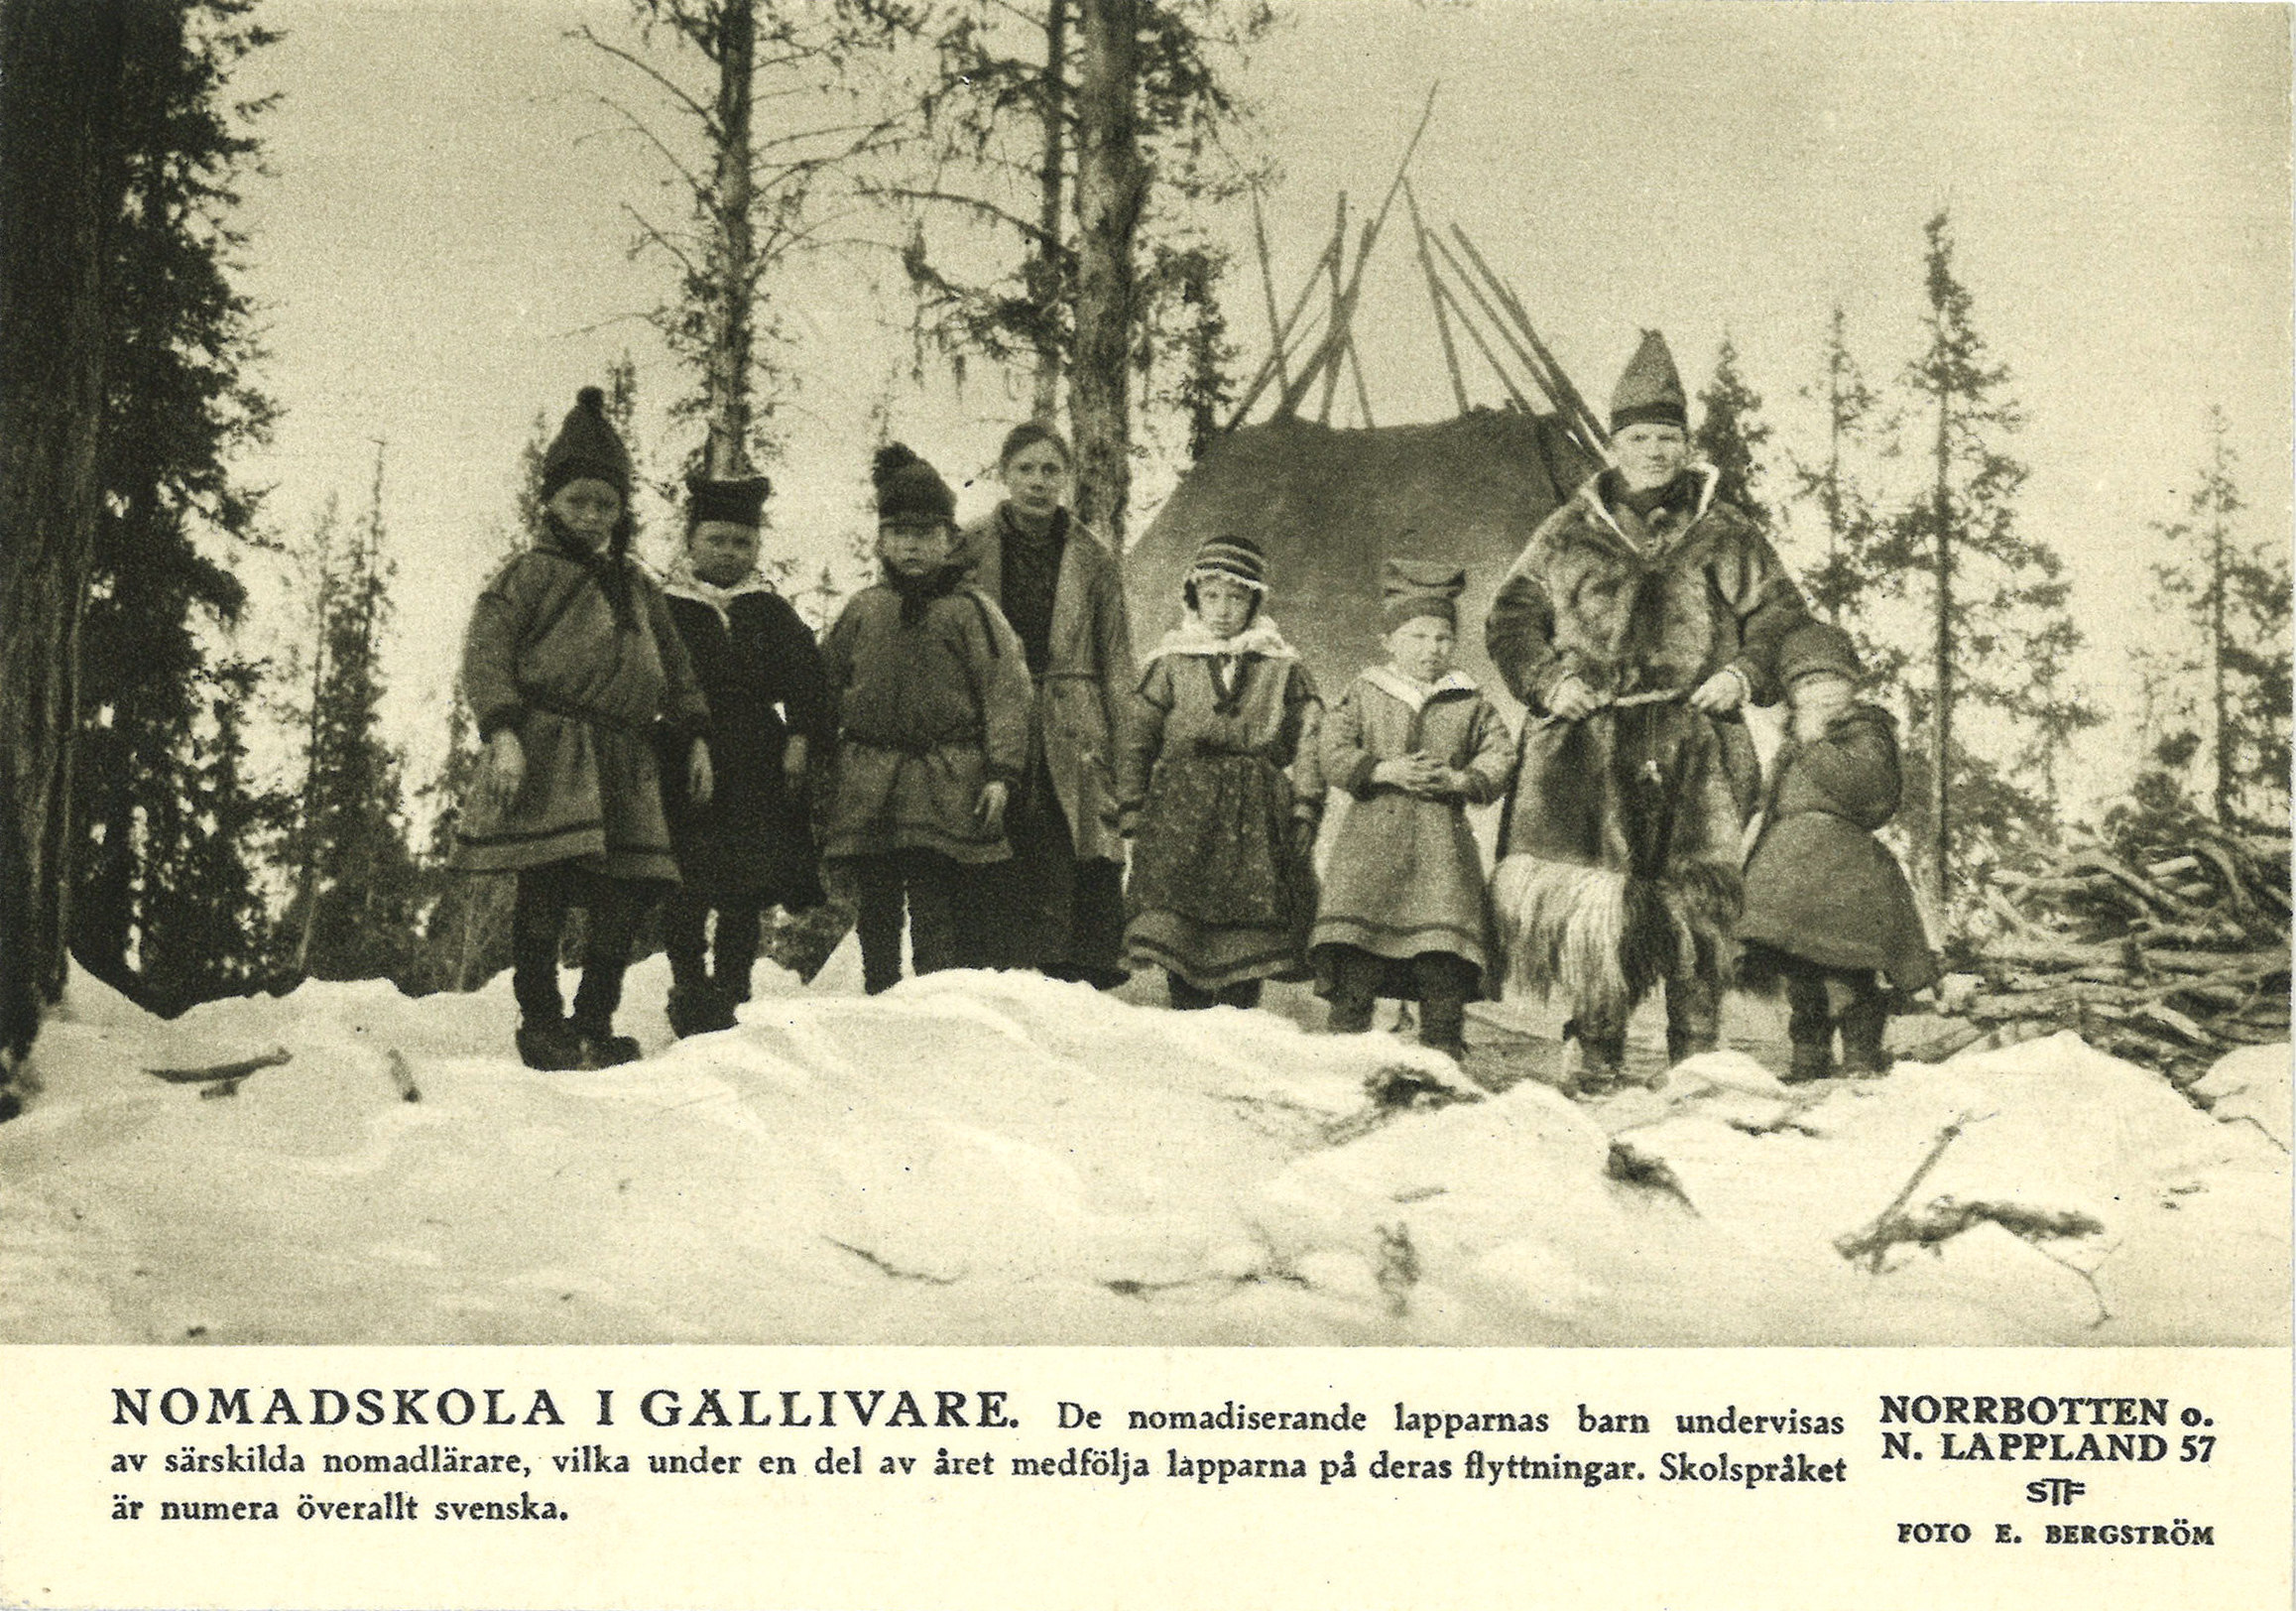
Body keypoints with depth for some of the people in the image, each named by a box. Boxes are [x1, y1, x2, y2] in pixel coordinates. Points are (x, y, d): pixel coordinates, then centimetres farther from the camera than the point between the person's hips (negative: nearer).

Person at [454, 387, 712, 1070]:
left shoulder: (639, 588, 21)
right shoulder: (528, 574, 3)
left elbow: (673, 667, 25)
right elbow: (485, 654, -5)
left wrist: (692, 736, 14)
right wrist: (502, 732, -17)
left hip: (625, 762, 6)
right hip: (549, 756, -5)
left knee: (626, 897, 3)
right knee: (543, 892, -8)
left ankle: (594, 1025, 15)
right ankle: (541, 1023, 2)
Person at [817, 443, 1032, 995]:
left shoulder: (970, 610, 2)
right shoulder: (863, 610, 13)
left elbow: (1006, 689, -3)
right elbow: (825, 685, 20)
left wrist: (1001, 770, -10)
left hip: (947, 789, -4)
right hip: (866, 788, 4)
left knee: (939, 913, -8)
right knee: (876, 912, 9)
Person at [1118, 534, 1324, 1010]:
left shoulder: (1283, 668, 11)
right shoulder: (1171, 665, 10)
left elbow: (1307, 740, 8)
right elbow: (1138, 738, 10)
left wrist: (1305, 806, -1)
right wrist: (1130, 807, 4)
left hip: (1257, 816, 0)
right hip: (1181, 806, 0)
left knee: (1249, 922, -4)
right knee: (1179, 919, -9)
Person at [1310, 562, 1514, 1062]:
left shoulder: (1471, 705, 12)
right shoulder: (1362, 696, 10)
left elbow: (1499, 759, 6)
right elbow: (1335, 757, 3)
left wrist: (1458, 780, -12)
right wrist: (1386, 771, -12)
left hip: (1443, 838, 1)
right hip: (1372, 836, 0)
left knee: (1442, 947, -6)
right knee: (1355, 948, -8)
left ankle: (1444, 1049, 1)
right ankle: (1346, 1039, -1)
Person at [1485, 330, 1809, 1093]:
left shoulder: (1726, 536, 13)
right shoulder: (1568, 535, 12)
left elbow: (1782, 617, 16)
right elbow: (1510, 617, 15)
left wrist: (1745, 674, -1)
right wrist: (1548, 680, -1)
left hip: (1695, 749, 0)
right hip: (1588, 749, 0)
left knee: (1696, 900, -3)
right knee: (1592, 905, -5)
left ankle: (1697, 1059, 5)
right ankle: (1598, 1054, 4)